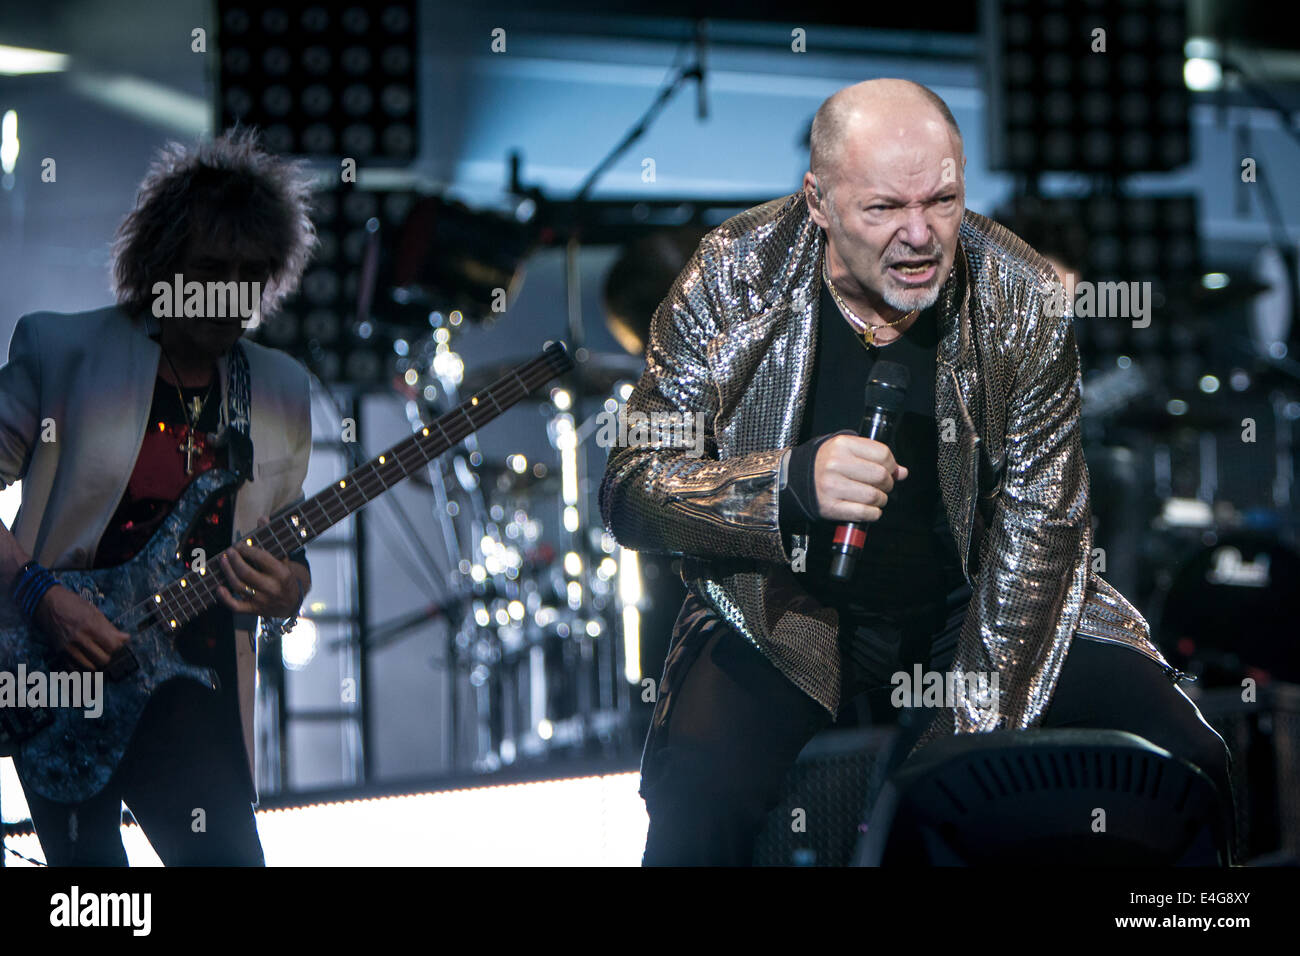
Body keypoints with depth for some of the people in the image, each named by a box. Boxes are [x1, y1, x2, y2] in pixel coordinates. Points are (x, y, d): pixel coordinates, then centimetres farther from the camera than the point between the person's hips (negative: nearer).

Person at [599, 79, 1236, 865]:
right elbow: (631, 490, -12)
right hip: (789, 614, -2)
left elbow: (1039, 527, -7)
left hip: (972, 608, 2)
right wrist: (793, 482, -32)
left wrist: (980, 731, -17)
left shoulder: (1022, 299, -10)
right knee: (701, 800, -30)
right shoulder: (734, 279, -12)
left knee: (1184, 760, -16)